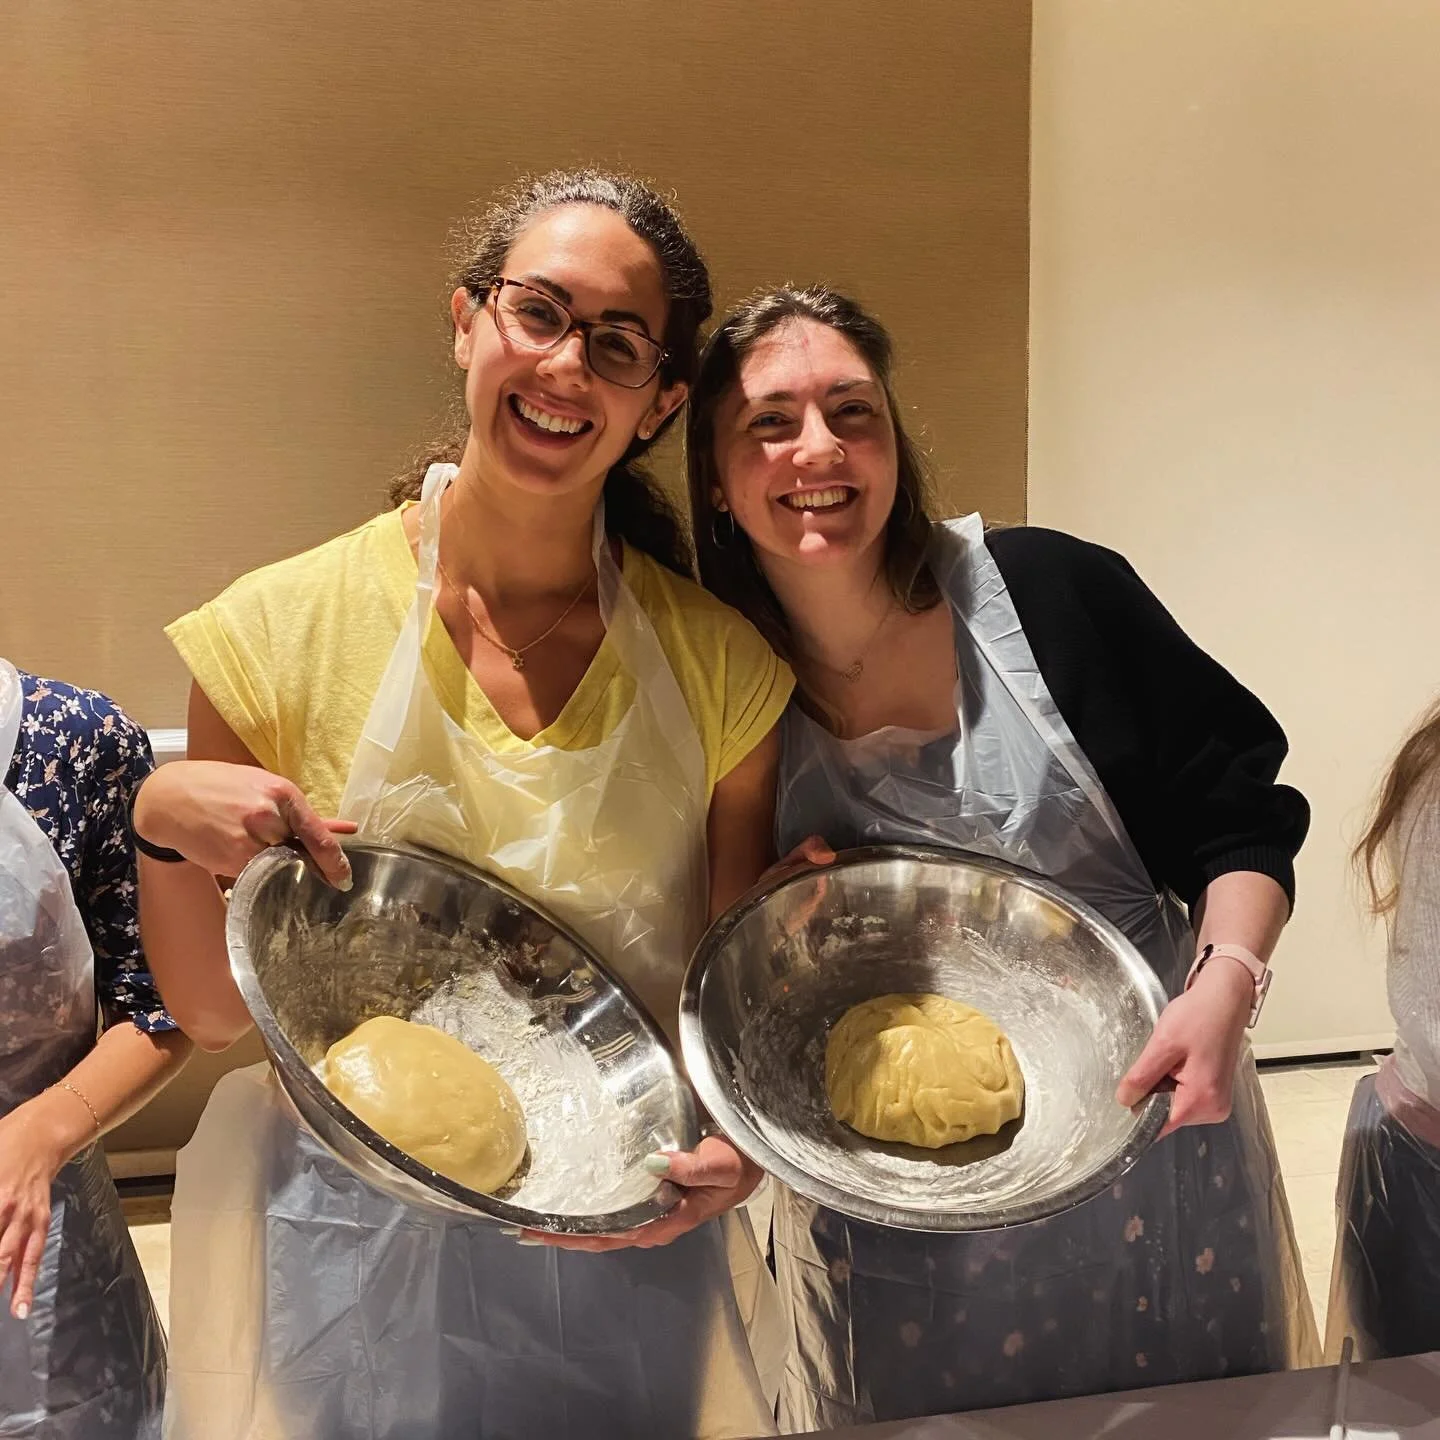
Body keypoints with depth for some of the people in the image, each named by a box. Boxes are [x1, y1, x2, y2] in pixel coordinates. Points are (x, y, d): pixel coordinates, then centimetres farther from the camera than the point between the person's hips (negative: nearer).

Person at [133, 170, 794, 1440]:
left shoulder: (720, 664, -6)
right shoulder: (285, 631, -10)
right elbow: (218, 1011, -2)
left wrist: (739, 1139, -17)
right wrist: (163, 824, -20)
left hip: (629, 1259, 2)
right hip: (359, 1265, -1)